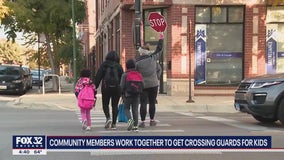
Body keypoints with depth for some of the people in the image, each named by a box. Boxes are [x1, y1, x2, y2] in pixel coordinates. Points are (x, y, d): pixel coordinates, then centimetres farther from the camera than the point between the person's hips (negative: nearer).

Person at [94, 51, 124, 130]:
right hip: (116, 88, 1)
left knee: (105, 104, 12)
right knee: (115, 105, 7)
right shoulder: (119, 66, 4)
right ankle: (114, 124, 6)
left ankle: (108, 118, -11)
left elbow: (98, 77, -1)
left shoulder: (103, 65, 2)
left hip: (106, 88, -1)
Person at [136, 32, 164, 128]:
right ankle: (152, 120, 19)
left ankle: (142, 122, -3)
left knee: (143, 103, -1)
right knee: (152, 103, 10)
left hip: (143, 85, -2)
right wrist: (161, 39, 26)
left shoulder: (137, 62, -5)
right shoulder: (153, 58, 0)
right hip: (153, 84, 2)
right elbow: (159, 50, 15)